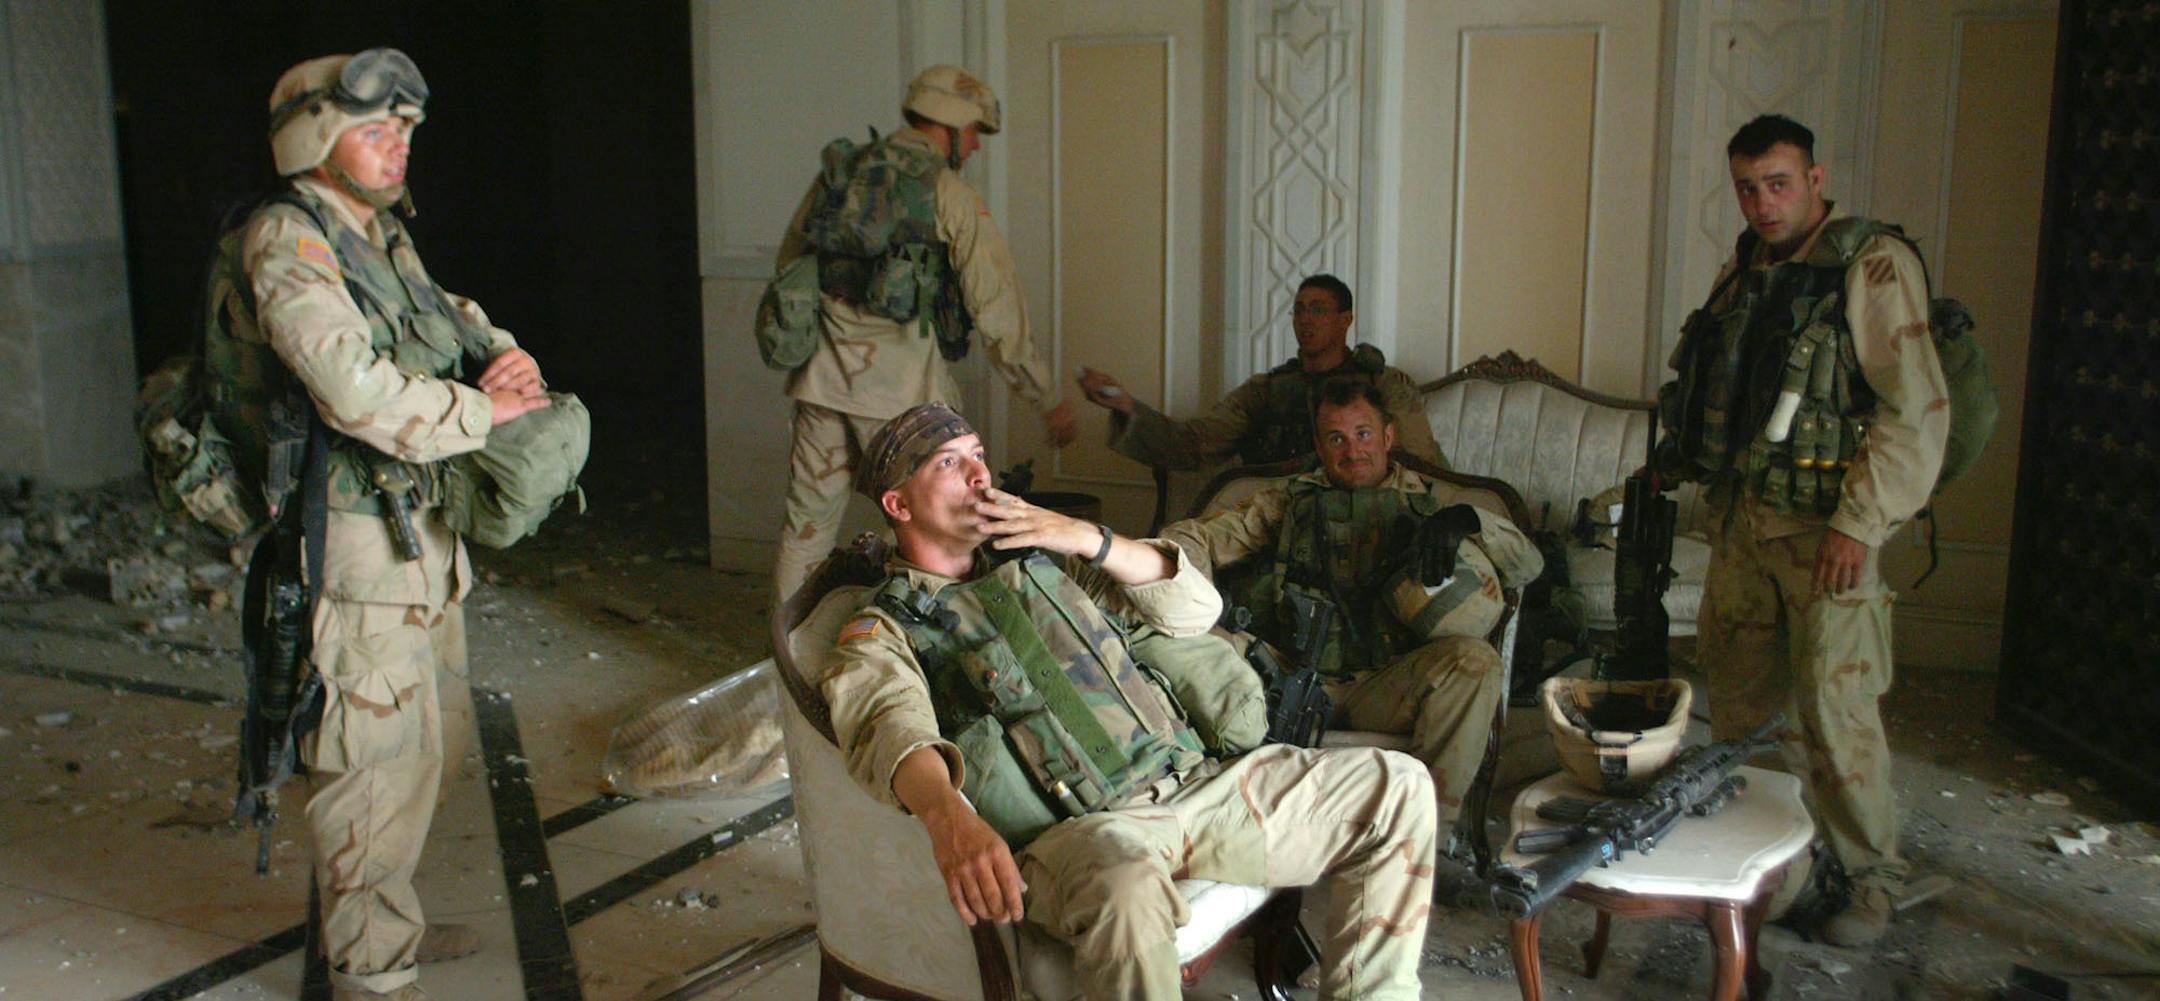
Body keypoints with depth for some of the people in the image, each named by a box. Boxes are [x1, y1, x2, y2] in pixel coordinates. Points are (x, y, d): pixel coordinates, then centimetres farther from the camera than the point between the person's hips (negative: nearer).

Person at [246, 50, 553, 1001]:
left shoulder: (383, 235, 13)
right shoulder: (286, 240, -15)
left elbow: (455, 318, 24)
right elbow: (355, 391, -28)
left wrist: (506, 355, 1)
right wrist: (481, 410, -17)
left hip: (423, 533, 10)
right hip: (356, 541, -10)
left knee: (428, 735, 20)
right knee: (377, 753, -2)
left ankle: (383, 915, 37)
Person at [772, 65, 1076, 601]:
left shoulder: (838, 174, 12)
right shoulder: (952, 197, -5)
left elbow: (789, 265, 19)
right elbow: (997, 312, -7)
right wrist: (1048, 400, -1)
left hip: (821, 376, 6)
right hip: (902, 382, -5)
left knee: (806, 523, 14)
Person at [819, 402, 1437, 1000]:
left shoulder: (1043, 561, 25)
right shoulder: (882, 632, 7)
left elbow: (1196, 608, 21)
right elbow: (890, 722, -18)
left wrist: (1090, 539, 5)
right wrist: (947, 815, -41)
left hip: (1188, 780, 6)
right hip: (1069, 832, -6)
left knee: (1394, 787, -1)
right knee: (1124, 879, -42)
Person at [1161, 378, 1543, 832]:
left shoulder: (1430, 498, 18)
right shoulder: (1290, 500, 19)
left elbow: (1528, 565, 11)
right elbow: (1188, 538, 12)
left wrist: (1463, 519, -9)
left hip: (1389, 687, 0)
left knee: (1474, 659, -29)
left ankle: (1432, 821, -24)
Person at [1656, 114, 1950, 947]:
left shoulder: (1873, 265, -9)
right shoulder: (1743, 271, 14)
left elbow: (1917, 409, -14)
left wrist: (1861, 523, -17)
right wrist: (1683, 460, 14)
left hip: (1825, 527, -7)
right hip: (1740, 519, 7)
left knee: (1834, 713, -4)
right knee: (1737, 700, 12)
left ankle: (1871, 879, 13)